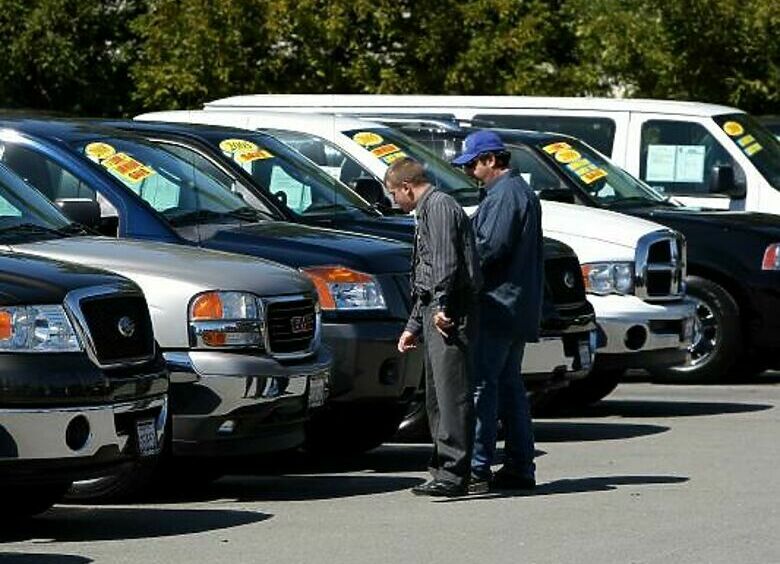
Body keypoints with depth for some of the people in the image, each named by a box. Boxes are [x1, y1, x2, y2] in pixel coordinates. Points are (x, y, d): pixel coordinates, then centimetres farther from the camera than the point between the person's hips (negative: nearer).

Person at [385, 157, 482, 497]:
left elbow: (445, 261, -19)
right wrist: (413, 326, 33)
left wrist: (441, 306, -24)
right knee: (436, 395, 13)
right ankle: (444, 469, 18)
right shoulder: (428, 211, 27)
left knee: (452, 392, -14)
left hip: (450, 313, -11)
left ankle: (453, 474, -19)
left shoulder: (439, 206, -6)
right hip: (436, 314, 11)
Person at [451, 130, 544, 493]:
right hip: (518, 308, 11)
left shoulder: (505, 195, -13)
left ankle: (477, 468, -14)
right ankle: (520, 468, 15)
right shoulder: (521, 192, 20)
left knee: (482, 385, -11)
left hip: (498, 306, -11)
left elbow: (491, 247, -20)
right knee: (508, 385, 13)